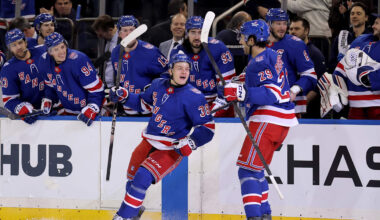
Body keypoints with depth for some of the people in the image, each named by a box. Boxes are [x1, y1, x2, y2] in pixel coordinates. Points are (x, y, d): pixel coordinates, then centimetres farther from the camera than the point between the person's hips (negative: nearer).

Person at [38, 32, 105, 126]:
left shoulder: (78, 59, -28)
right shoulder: (45, 61, -7)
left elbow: (96, 88, -24)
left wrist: (91, 109, -32)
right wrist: (47, 100, 1)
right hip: (67, 110, 6)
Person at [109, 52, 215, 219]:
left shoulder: (194, 97, -16)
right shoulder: (158, 85, 2)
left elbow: (207, 128, -14)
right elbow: (143, 103, 21)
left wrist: (189, 143, -28)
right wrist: (123, 96, 6)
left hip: (171, 149, -6)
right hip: (149, 143, 6)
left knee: (143, 176, -23)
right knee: (133, 177, 15)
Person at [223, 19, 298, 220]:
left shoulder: (261, 62, -15)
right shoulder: (270, 56, 18)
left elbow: (272, 94, -25)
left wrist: (241, 92, -29)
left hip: (268, 120, -11)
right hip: (280, 121, 11)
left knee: (248, 169, -13)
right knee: (255, 169, 21)